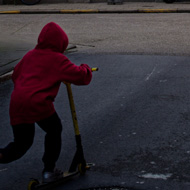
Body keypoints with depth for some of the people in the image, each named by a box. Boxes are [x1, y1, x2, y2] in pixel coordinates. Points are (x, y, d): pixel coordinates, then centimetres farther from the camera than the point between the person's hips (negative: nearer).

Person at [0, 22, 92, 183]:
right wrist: (85, 69, 20)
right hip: (38, 103, -6)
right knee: (54, 130, 21)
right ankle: (49, 171, 21)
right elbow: (80, 76, -2)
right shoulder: (58, 60, 2)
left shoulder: (30, 55, 20)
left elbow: (15, 75, 28)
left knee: (21, 143, 18)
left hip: (16, 104, 6)